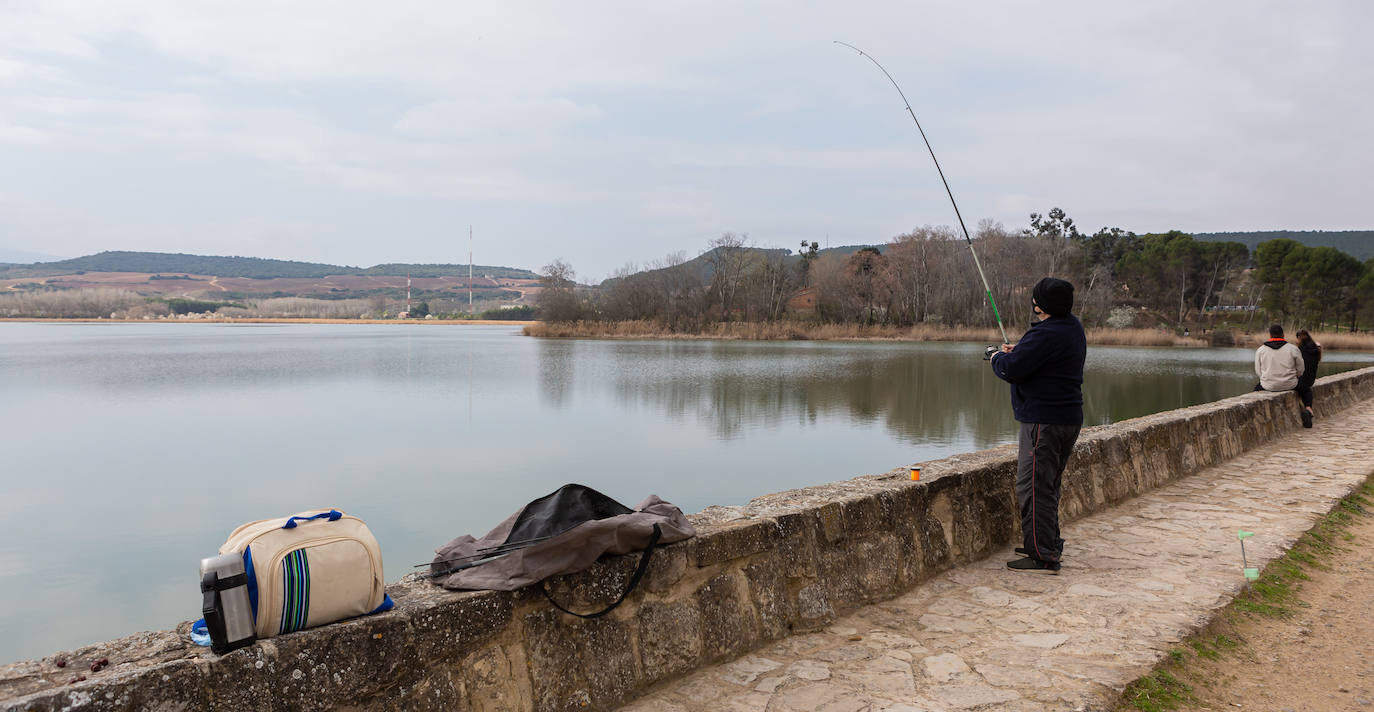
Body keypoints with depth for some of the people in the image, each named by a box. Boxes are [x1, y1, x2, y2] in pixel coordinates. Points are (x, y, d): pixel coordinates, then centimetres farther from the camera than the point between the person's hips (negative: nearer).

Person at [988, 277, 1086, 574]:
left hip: (1045, 421, -11)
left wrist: (999, 357, 0)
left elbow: (1010, 370, -21)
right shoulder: (1073, 326, 12)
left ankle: (1043, 557, -4)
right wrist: (1018, 352, 16)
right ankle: (1049, 544, 31)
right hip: (1069, 417, 11)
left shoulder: (1046, 334, -21)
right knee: (1049, 485, 20)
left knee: (1034, 487, -6)